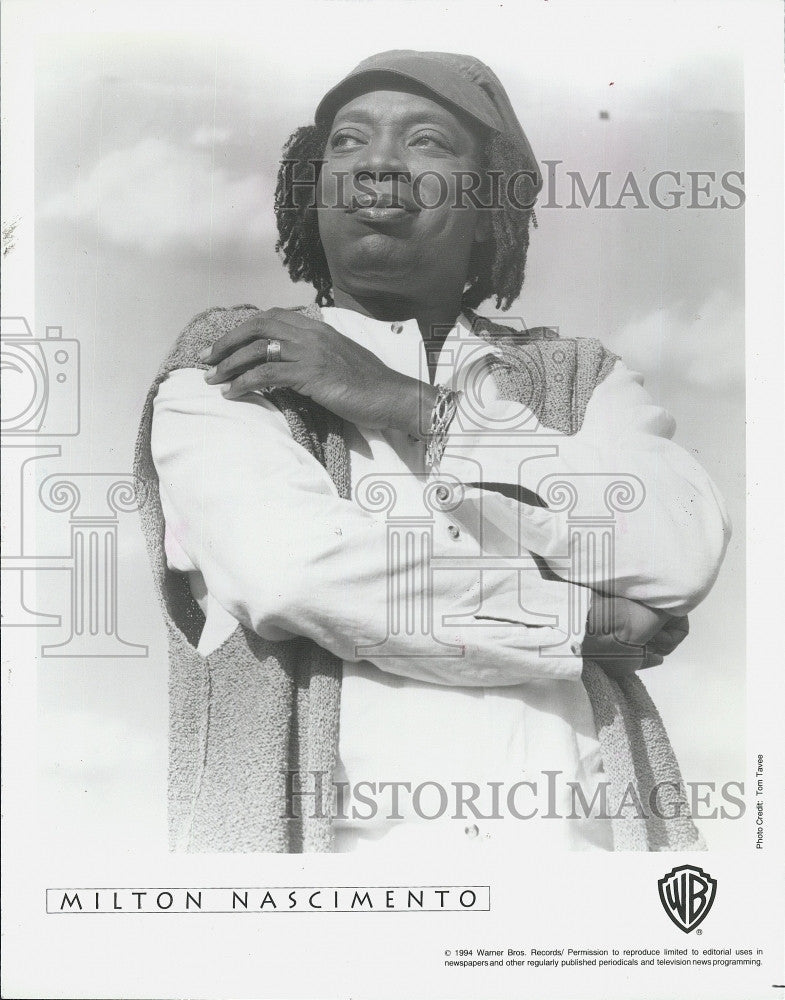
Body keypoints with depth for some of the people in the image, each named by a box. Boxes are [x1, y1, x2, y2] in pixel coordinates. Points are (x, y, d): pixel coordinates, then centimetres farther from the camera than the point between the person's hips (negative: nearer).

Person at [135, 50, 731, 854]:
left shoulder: (579, 380, 14)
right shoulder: (224, 378, 7)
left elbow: (684, 548, -3)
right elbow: (290, 570, -11)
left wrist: (409, 407, -7)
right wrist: (587, 618, -3)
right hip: (341, 832, -1)